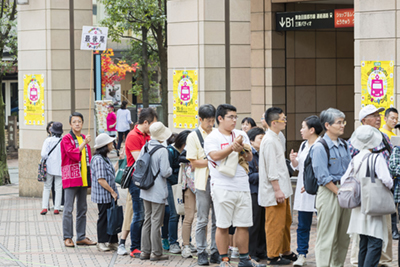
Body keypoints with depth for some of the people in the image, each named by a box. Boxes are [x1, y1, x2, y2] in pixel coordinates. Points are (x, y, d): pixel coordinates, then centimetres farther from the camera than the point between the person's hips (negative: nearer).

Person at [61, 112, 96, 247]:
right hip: (70, 178, -7)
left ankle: (81, 237, 15)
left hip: (83, 179, 7)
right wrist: (84, 143, -17)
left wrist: (90, 176, 15)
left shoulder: (84, 139, 17)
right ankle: (67, 237, -4)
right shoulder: (66, 139, -3)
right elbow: (73, 154, -18)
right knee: (68, 209, -7)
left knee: (82, 209, 9)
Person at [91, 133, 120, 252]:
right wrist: (112, 191, -16)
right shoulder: (98, 160, -17)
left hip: (110, 195, 9)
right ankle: (101, 243, 8)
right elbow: (101, 180, -20)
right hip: (103, 196, -9)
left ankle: (113, 242, 16)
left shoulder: (105, 159, 14)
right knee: (104, 218, -1)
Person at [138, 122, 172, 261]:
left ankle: (145, 251, 18)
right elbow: (165, 172, -18)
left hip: (146, 191, 6)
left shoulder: (145, 148, 2)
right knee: (156, 222, -1)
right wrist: (170, 169, 3)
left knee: (147, 220, 15)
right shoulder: (162, 151, -17)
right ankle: (156, 253, 4)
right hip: (158, 191, -6)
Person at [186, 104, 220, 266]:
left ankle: (215, 252, 10)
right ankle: (202, 253, 5)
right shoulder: (193, 136, 1)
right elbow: (193, 162, -4)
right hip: (203, 181, -3)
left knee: (218, 220, 4)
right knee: (202, 220, 0)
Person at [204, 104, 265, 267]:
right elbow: (215, 156, -18)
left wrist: (242, 149, -10)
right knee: (222, 226, -1)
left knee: (243, 224, 8)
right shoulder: (212, 138, -1)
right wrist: (233, 146, -20)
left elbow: (250, 158, 9)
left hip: (242, 185, 5)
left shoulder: (241, 135, 15)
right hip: (223, 187, -5)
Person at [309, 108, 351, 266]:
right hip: (329, 193, -7)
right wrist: (339, 193, -14)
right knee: (327, 237, -4)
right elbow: (323, 177, -13)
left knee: (344, 237, 11)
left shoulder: (344, 146, 12)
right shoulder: (319, 147, -9)